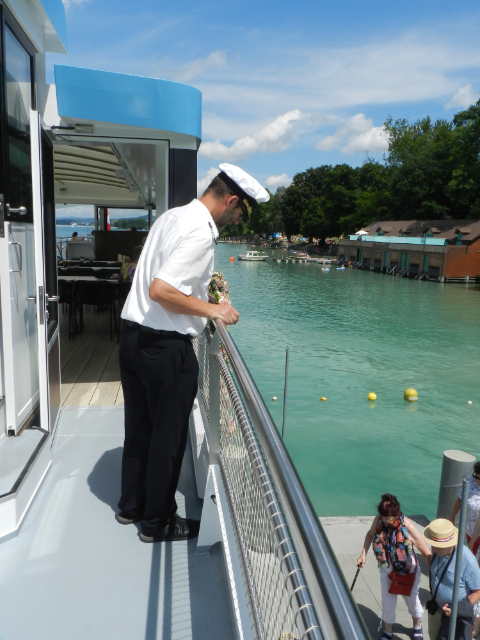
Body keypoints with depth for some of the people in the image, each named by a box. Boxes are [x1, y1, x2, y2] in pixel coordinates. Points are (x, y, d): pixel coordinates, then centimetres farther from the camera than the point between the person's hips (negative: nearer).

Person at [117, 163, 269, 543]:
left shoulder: (173, 215, 11)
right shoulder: (201, 233, -19)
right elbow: (160, 291, -28)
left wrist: (203, 279, 17)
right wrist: (211, 309, -18)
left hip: (134, 337, 10)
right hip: (167, 347, -9)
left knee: (139, 427, 21)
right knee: (168, 436, 8)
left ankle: (131, 505, 39)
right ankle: (158, 522, 26)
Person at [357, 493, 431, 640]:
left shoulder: (407, 526, -31)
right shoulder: (378, 520, -21)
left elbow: (426, 553, -24)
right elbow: (370, 535, 2)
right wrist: (363, 555, -7)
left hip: (408, 572, -2)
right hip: (387, 570, 2)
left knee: (411, 599, 22)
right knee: (387, 603, 14)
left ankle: (417, 626, 53)